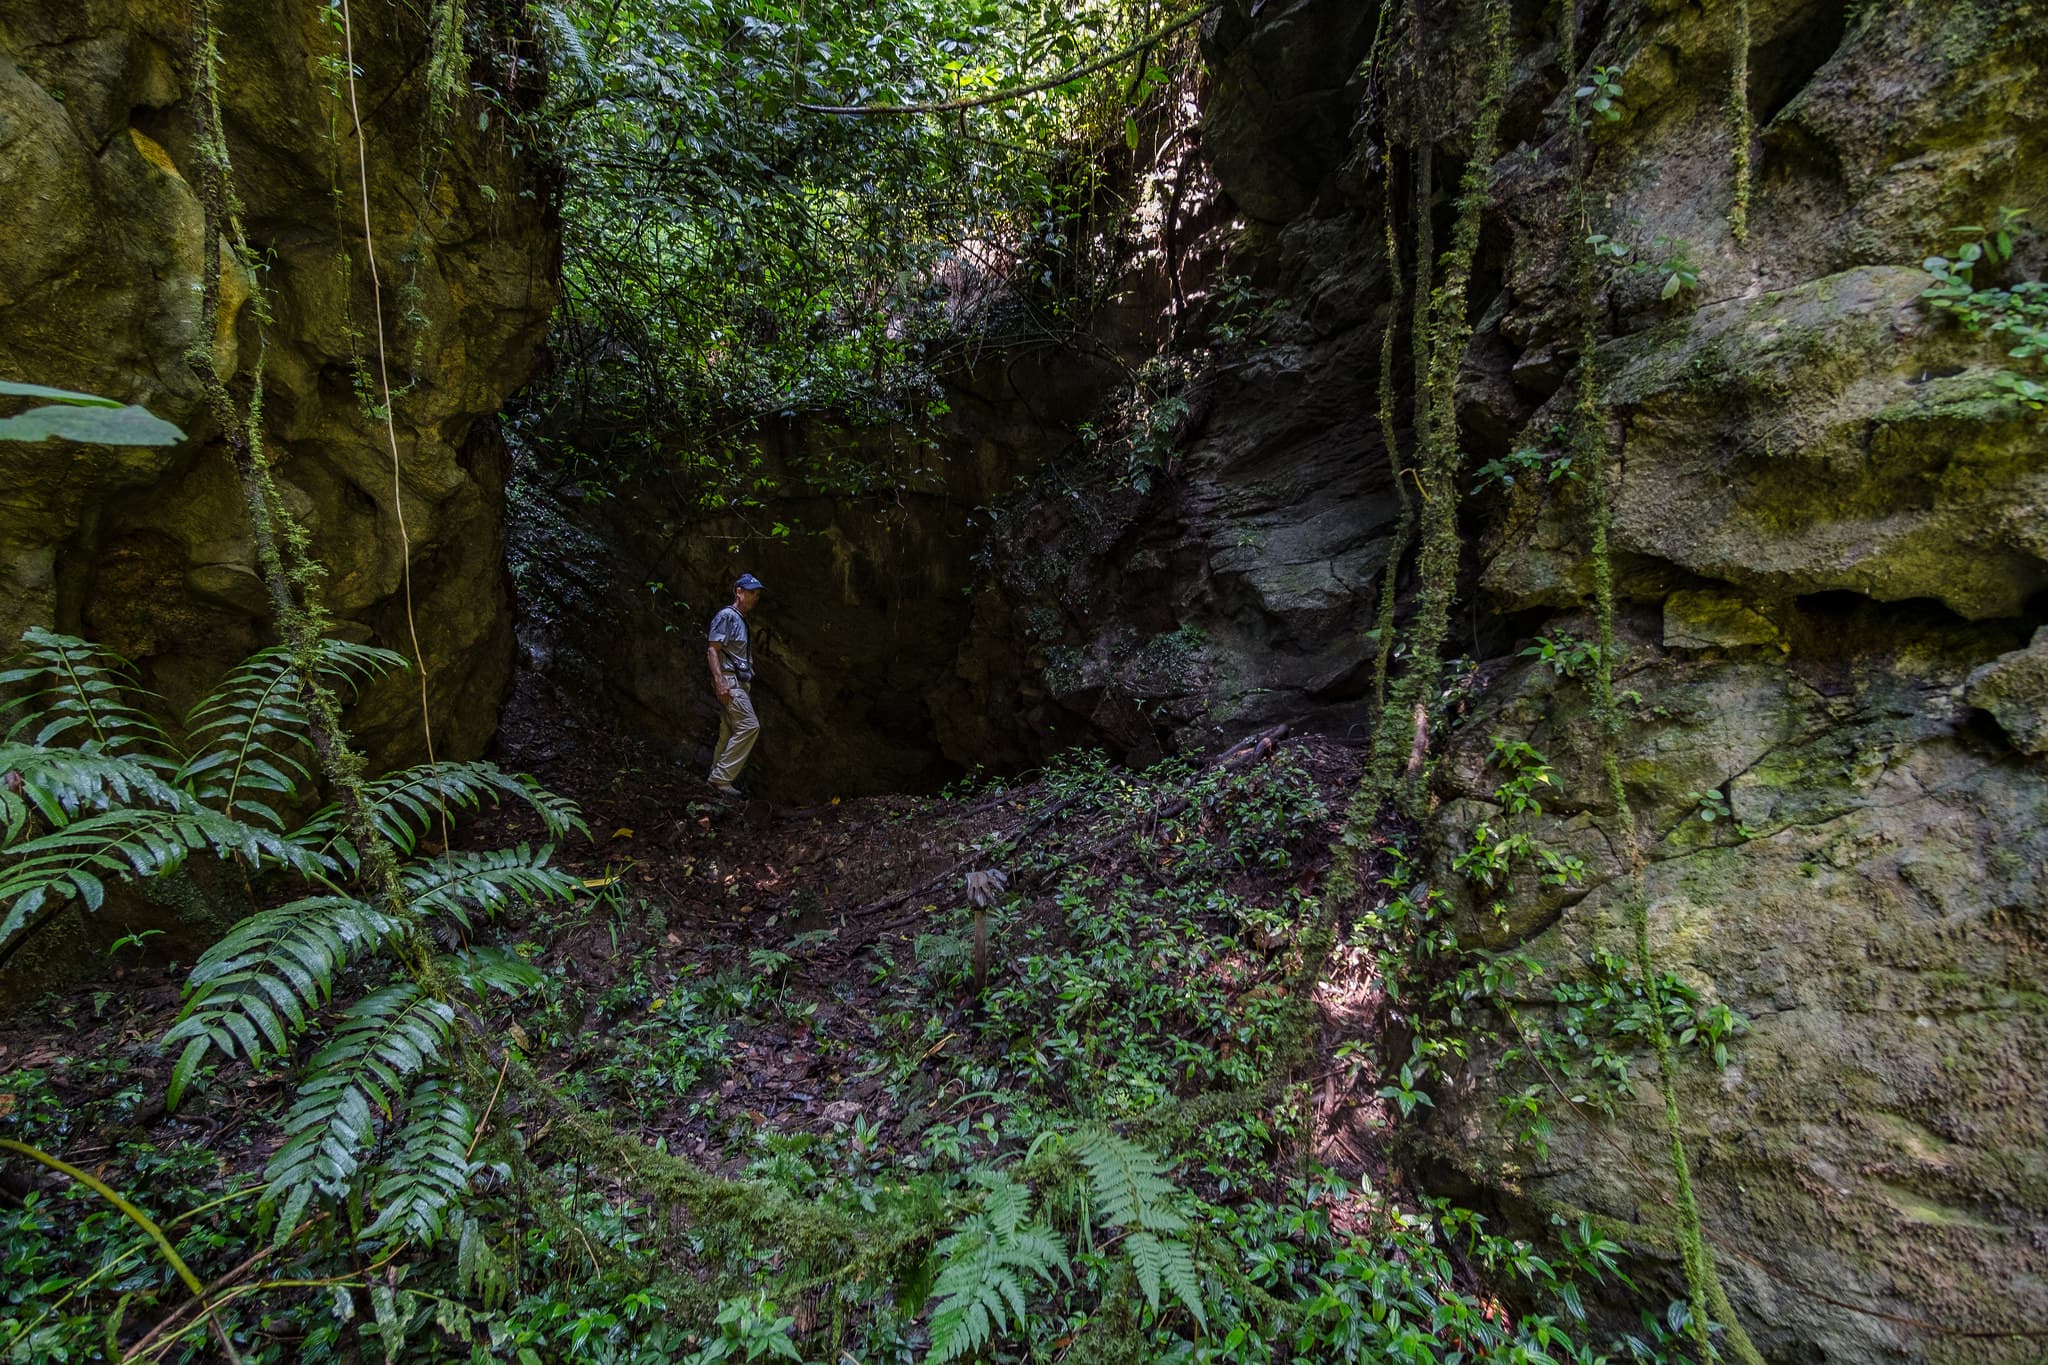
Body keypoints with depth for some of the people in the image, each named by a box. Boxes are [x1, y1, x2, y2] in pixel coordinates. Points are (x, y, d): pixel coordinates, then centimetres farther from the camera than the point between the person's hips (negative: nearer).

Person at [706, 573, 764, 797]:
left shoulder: (741, 619, 23)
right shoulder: (726, 615, -5)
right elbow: (713, 650, -12)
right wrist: (719, 681, -21)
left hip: (739, 682, 10)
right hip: (728, 680, -10)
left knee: (730, 732, 8)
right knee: (749, 725, -18)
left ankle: (719, 780, 11)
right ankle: (721, 778, -16)